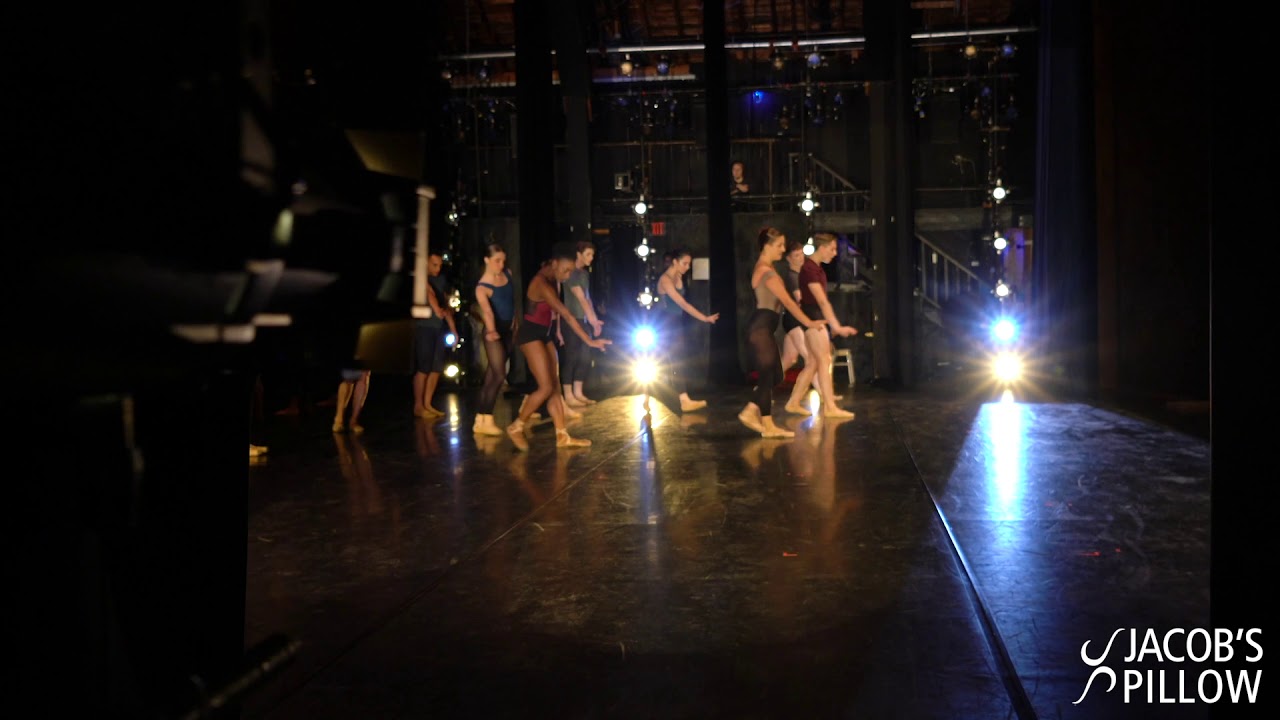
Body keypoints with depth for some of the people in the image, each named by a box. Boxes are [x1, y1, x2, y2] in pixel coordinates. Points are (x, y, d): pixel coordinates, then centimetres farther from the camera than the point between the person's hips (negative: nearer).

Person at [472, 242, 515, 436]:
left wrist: (515, 321, 23)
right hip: (495, 332, -7)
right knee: (499, 375, -13)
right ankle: (486, 421, -7)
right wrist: (491, 330, -54)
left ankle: (480, 420, 14)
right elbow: (486, 311, -37)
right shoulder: (482, 287, -20)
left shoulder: (507, 274, 2)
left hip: (508, 329, 7)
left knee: (491, 375, 9)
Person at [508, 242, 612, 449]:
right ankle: (516, 427, 1)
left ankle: (562, 436, 7)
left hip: (543, 335, 9)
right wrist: (589, 340, -31)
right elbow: (566, 314, -29)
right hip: (530, 335, -9)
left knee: (555, 387, 6)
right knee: (546, 387, -13)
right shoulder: (542, 283, -24)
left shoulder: (553, 280, 6)